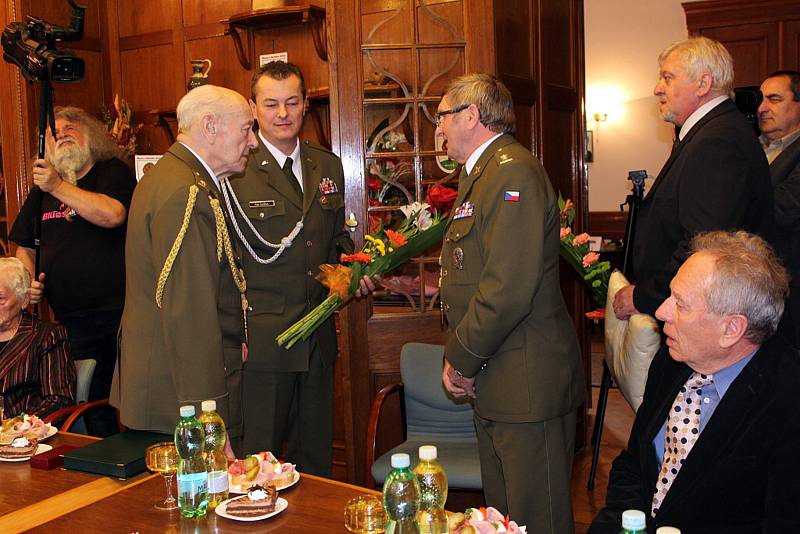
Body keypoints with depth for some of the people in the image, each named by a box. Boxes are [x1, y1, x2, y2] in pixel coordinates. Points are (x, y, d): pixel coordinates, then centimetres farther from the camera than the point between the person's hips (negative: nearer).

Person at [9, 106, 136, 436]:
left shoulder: (114, 171, 1)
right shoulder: (42, 190, 17)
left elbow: (113, 215, -20)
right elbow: (25, 247, 24)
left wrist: (58, 187, -17)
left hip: (121, 310, -5)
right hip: (72, 319, 5)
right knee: (92, 406, 10)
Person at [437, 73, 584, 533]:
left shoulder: (514, 172, -17)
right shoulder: (483, 173, 17)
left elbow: (509, 289, -25)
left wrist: (461, 360, -13)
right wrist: (460, 357, 11)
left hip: (529, 385, -10)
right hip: (496, 383, 10)